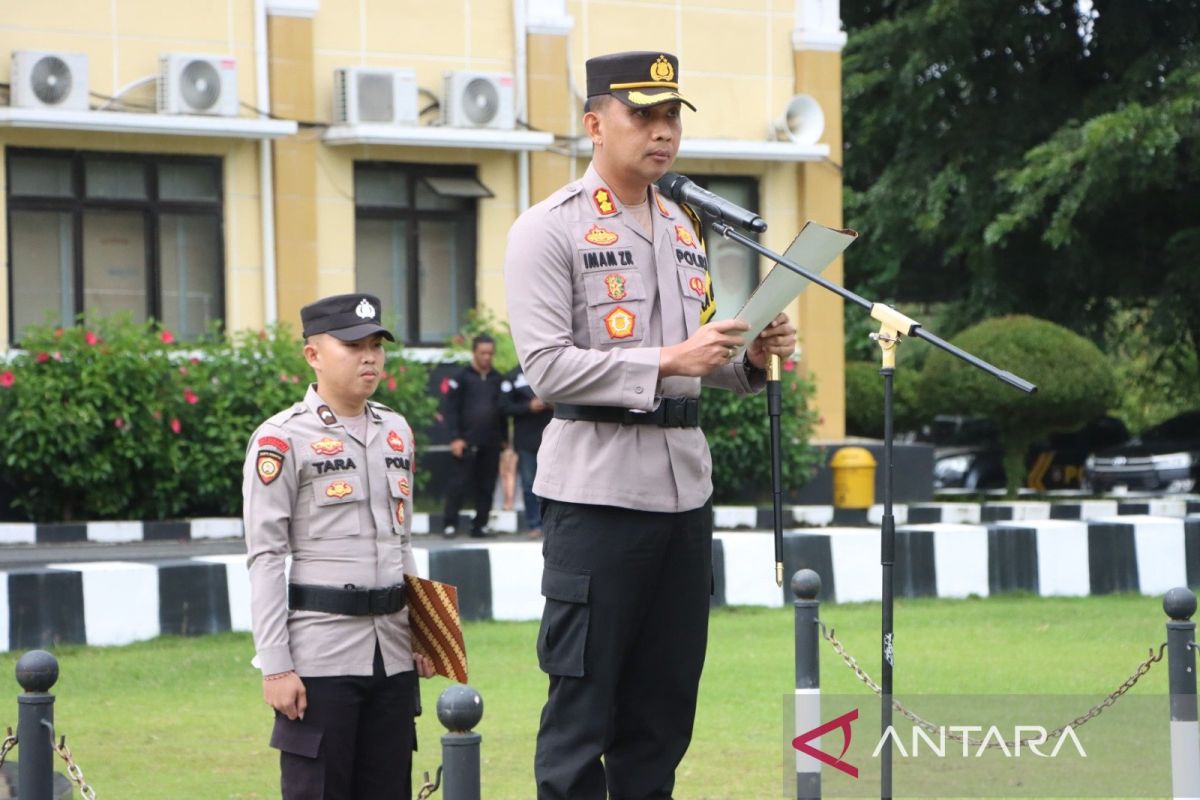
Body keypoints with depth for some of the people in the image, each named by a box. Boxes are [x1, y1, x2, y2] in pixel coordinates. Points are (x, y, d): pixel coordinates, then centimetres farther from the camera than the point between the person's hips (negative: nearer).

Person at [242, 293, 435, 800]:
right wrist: (274, 665, -13)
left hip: (393, 652, 6)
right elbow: (266, 558, -8)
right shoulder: (282, 439, -6)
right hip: (320, 654, -6)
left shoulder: (397, 431, 13)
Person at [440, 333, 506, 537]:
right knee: (458, 483, -5)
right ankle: (450, 524, 0)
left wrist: (504, 438, 11)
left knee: (487, 486, 4)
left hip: (491, 443, 4)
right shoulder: (461, 377, -1)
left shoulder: (497, 379, 12)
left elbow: (504, 410, 16)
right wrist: (455, 437, -11)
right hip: (467, 442, -4)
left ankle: (480, 524, 10)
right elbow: (449, 408, -5)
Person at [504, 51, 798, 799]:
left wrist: (750, 356, 3)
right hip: (597, 489, -7)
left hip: (686, 481, 7)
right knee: (583, 702, -3)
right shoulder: (549, 230, -6)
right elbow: (547, 367, -15)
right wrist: (667, 360, -23)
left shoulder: (683, 227, 16)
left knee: (665, 701, 10)